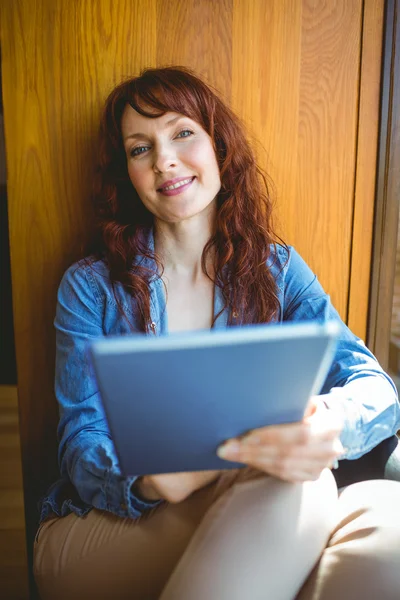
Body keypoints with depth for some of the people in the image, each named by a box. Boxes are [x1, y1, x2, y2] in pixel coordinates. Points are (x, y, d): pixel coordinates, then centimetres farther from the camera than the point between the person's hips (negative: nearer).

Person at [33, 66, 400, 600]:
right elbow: (80, 443, -4)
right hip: (98, 529, -1)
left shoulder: (279, 270, 5)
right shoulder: (90, 287, 1)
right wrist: (145, 481, -29)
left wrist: (329, 424, -30)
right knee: (290, 491, -32)